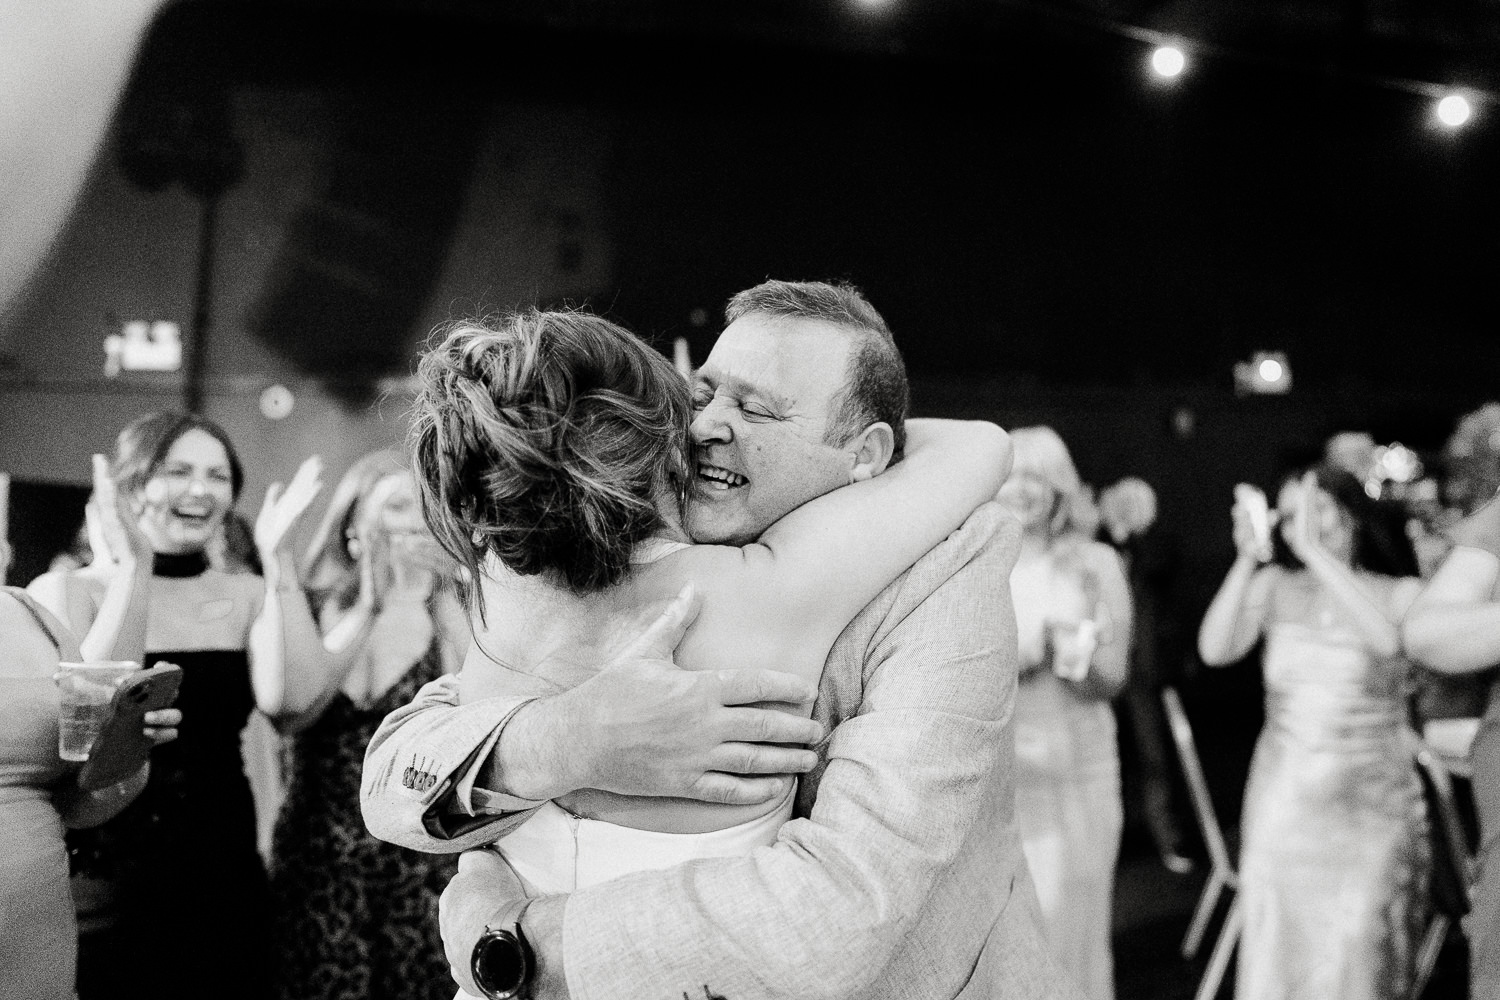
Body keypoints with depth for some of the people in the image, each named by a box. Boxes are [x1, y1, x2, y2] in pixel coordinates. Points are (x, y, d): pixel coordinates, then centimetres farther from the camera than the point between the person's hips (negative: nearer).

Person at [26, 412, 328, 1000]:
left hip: (224, 873, 3)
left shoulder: (250, 597, 4)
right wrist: (132, 569, -20)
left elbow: (288, 699, -14)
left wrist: (278, 561, -16)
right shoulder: (66, 591, -4)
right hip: (103, 879, -3)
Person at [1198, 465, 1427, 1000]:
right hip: (1282, 799, 2)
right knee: (1280, 954, 5)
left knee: (1355, 957, -1)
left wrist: (1314, 548, -23)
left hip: (1371, 802, -2)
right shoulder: (1274, 587, 3)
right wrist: (1247, 558, -17)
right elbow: (1214, 651, -10)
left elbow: (1388, 637, -23)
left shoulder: (1400, 592, -1)